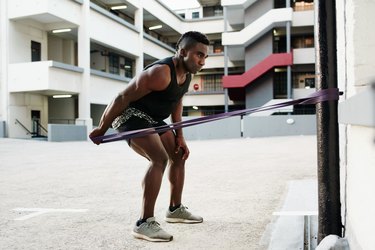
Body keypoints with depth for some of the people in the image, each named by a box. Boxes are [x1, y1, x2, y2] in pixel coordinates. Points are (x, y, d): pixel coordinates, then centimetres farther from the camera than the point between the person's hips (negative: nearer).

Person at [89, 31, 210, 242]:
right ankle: (144, 223, -21)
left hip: (152, 119, 10)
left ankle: (175, 209, 29)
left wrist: (180, 136, 8)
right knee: (160, 158, -26)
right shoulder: (160, 73, -28)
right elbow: (123, 98, -23)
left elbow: (177, 102, 15)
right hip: (130, 115, -10)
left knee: (179, 155, 14)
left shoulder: (187, 73, 1)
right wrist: (101, 129, -14)